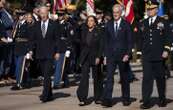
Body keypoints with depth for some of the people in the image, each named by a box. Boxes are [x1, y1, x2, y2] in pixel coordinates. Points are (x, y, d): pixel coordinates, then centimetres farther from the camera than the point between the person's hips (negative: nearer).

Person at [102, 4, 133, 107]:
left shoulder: (126, 25, -1)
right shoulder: (109, 25, 8)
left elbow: (130, 41, -3)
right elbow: (106, 41, 11)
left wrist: (128, 54, -12)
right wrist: (106, 54, 5)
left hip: (123, 55, -2)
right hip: (111, 55, 2)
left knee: (124, 78, 9)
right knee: (109, 77, -9)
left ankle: (126, 99, 21)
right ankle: (107, 99, -14)